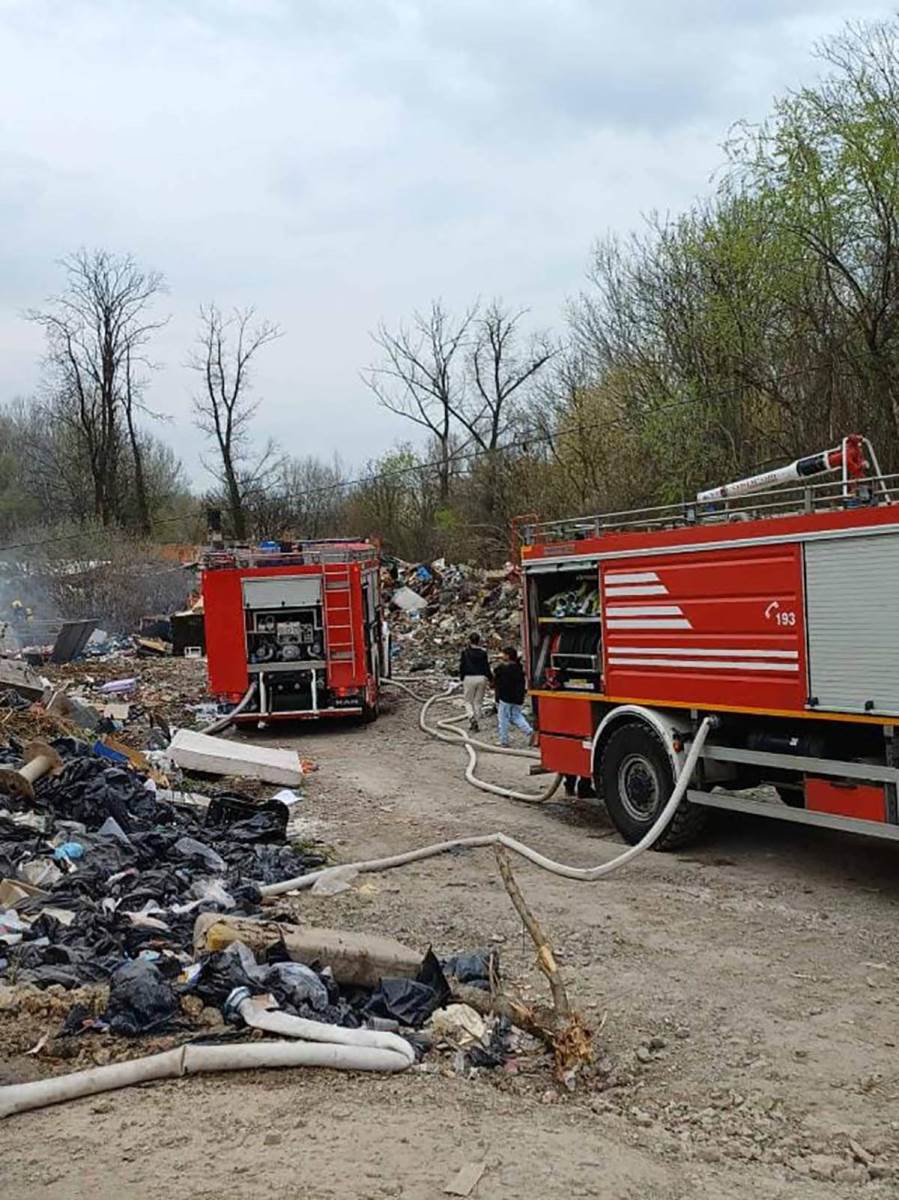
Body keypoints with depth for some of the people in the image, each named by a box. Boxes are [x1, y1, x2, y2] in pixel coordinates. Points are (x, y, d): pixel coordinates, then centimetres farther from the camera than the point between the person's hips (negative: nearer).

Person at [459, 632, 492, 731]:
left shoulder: (465, 652, -3)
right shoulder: (483, 652, -2)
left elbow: (462, 666, 1)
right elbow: (487, 667, 0)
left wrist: (462, 678, 13)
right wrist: (490, 679, 9)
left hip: (469, 678, -1)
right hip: (482, 678, 1)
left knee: (468, 701, 10)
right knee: (478, 701, 11)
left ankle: (473, 717, -15)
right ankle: (475, 722, 10)